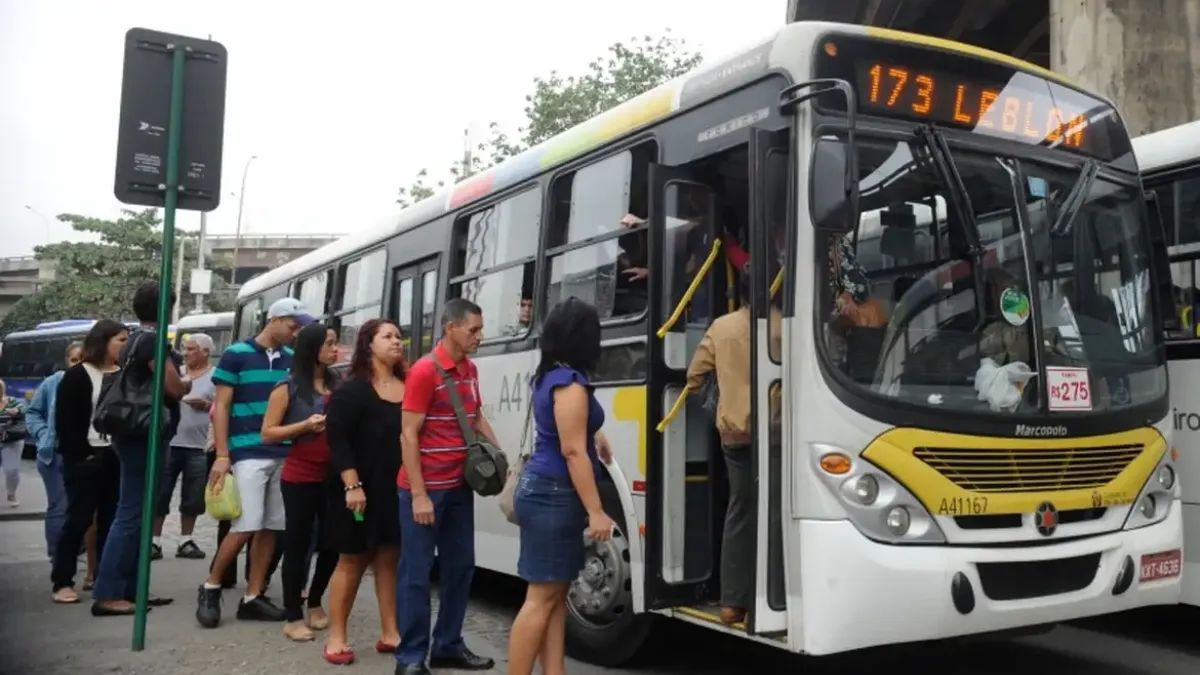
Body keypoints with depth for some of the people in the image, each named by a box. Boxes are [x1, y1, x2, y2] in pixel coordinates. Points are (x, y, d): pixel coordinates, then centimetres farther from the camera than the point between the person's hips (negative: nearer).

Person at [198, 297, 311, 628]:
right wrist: (222, 455, -10)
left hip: (285, 455, 5)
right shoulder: (236, 354, -1)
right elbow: (221, 407, -2)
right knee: (246, 526, -9)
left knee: (271, 528, 5)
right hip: (248, 454, -5)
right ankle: (210, 588, 11)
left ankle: (253, 597, 15)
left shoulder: (292, 359, 11)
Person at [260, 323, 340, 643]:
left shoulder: (338, 385, 7)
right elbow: (267, 434, -6)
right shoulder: (288, 389, -4)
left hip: (332, 477, 4)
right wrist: (305, 425, -17)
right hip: (299, 478, -4)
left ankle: (314, 602, 30)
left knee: (333, 543, 8)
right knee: (297, 545, 2)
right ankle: (292, 616, 13)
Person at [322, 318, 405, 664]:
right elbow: (337, 439, -13)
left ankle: (389, 633, 18)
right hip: (362, 488, -5)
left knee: (389, 557, 10)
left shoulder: (407, 388, 8)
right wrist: (352, 485, -20)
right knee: (352, 560, 4)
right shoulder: (352, 390, -7)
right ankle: (337, 636, 14)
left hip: (398, 488, 5)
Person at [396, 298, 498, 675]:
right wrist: (418, 494, -18)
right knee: (417, 572, 1)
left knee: (460, 566, 13)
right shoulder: (425, 371, -14)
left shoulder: (470, 370, 9)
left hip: (459, 486, 8)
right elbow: (408, 435, -15)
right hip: (425, 488, -8)